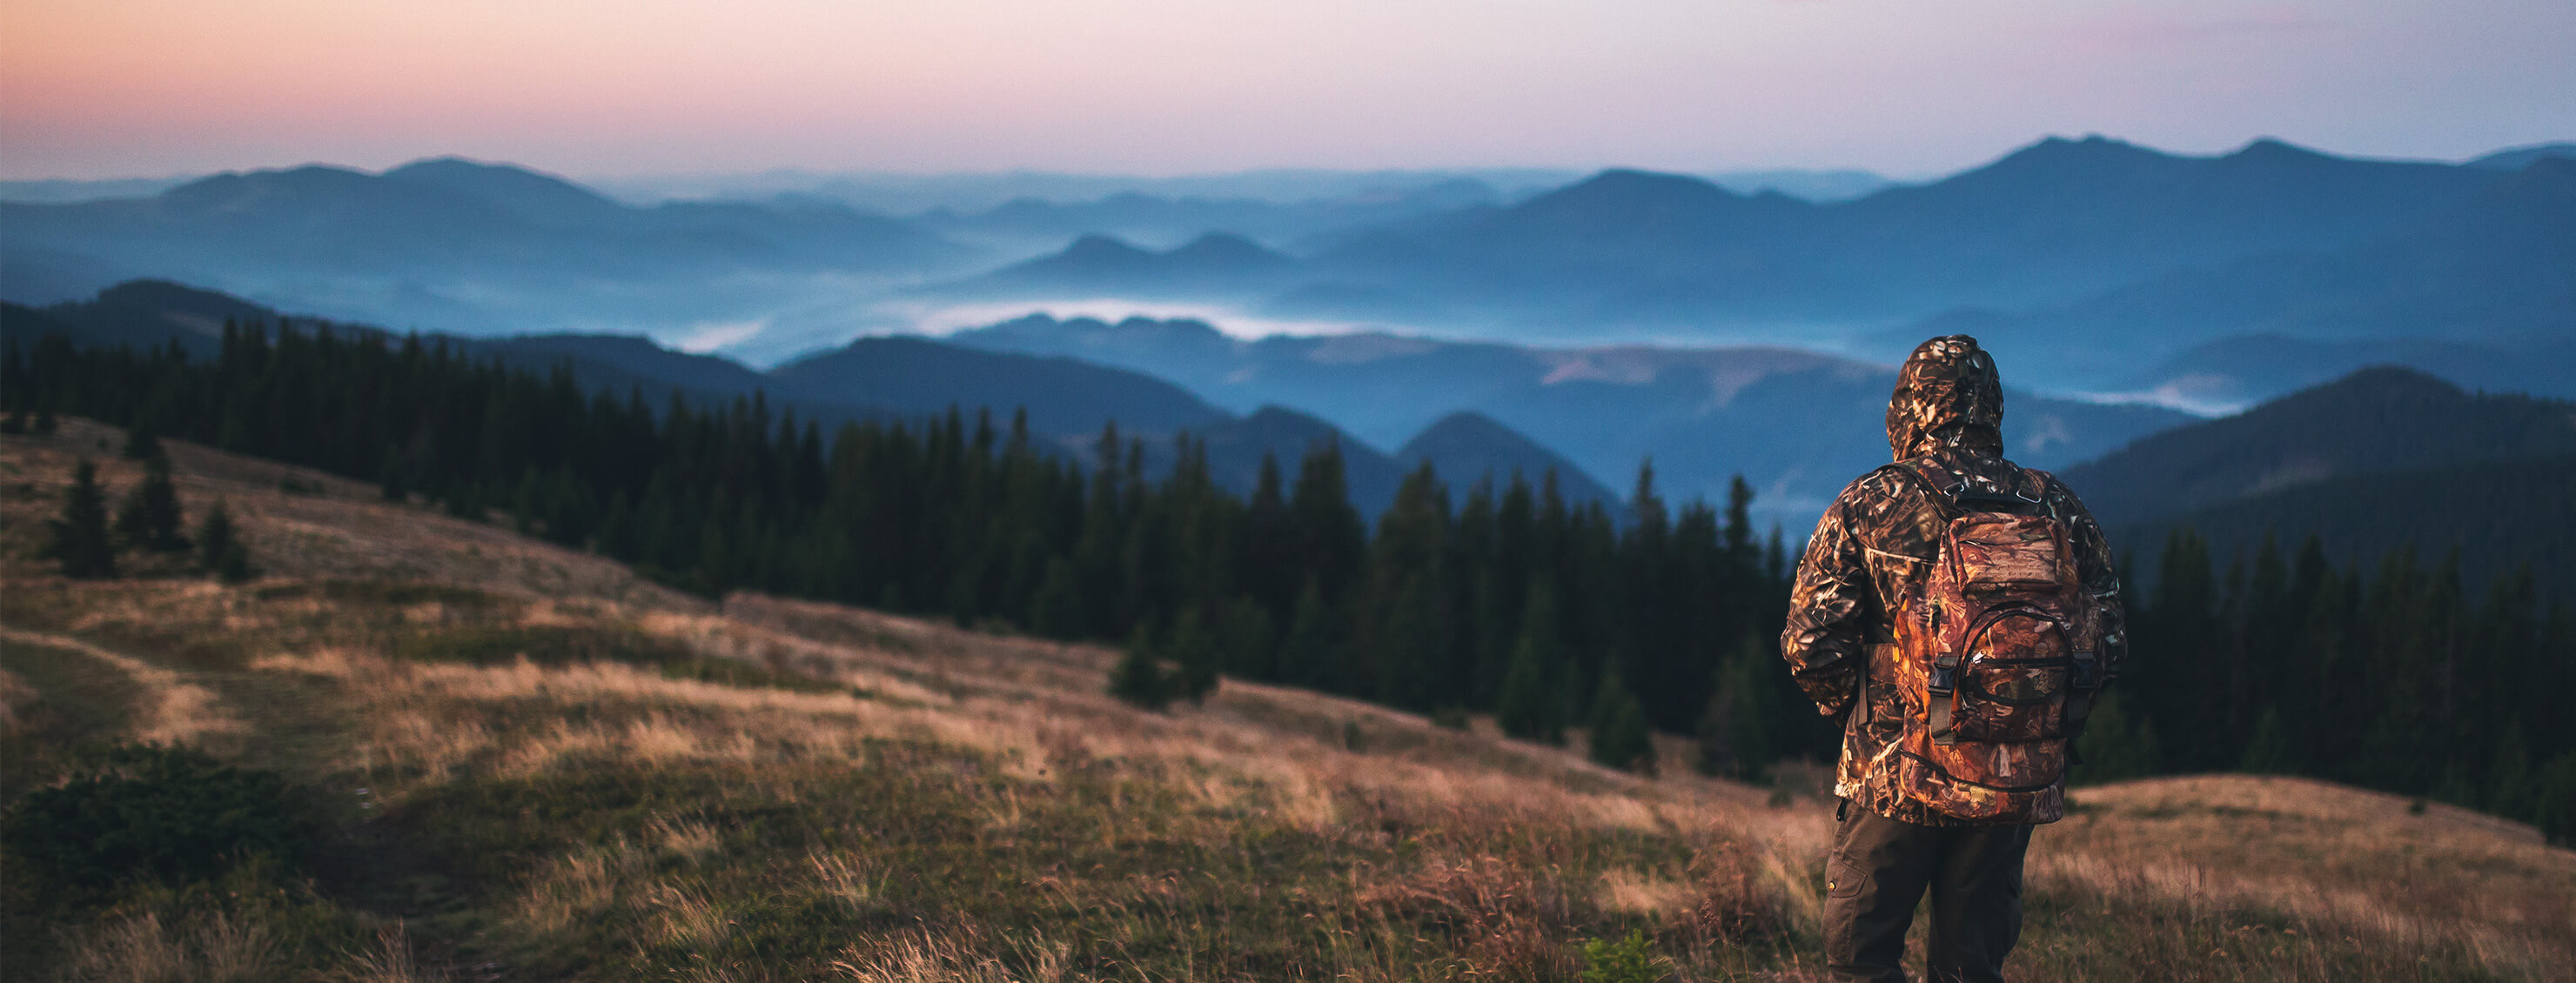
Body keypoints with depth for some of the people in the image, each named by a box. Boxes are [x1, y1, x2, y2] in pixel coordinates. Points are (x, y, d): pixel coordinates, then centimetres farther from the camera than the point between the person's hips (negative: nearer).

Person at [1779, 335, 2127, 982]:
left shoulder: (1870, 506, -5)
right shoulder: (2057, 509, 4)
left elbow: (1811, 645, -8)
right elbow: (2106, 649, 5)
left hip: (1897, 779, -3)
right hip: (2020, 785, 4)